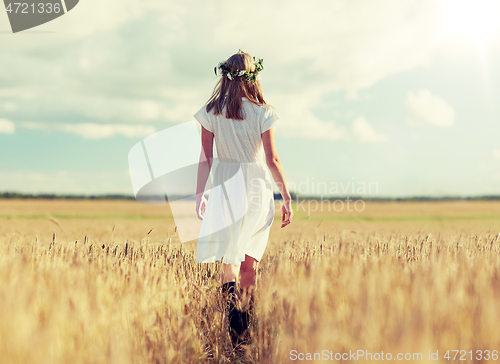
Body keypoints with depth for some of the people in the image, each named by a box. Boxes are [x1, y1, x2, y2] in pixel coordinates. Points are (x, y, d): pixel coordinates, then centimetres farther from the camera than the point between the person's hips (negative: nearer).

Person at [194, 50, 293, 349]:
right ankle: (247, 329, 21)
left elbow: (206, 159, 1)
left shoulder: (211, 112, 0)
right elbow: (272, 160, -4)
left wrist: (199, 195, 8)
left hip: (226, 187, 0)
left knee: (229, 259, -4)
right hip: (258, 188, 0)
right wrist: (287, 198, 2)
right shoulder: (262, 112, -4)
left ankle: (237, 328, -24)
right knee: (251, 262, 12)